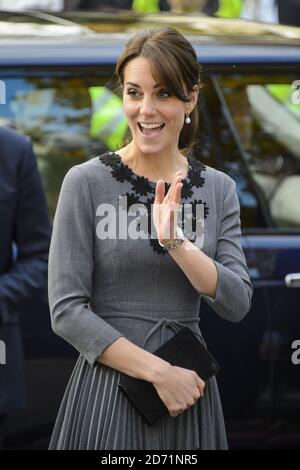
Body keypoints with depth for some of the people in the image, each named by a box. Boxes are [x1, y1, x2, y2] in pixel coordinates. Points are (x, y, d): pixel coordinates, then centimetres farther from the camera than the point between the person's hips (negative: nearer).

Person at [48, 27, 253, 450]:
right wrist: (159, 371, -15)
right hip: (109, 391, -3)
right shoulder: (86, 182, -6)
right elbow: (66, 311, -10)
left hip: (190, 389, 4)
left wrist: (176, 242, -17)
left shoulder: (219, 188, 5)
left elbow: (238, 304, -3)